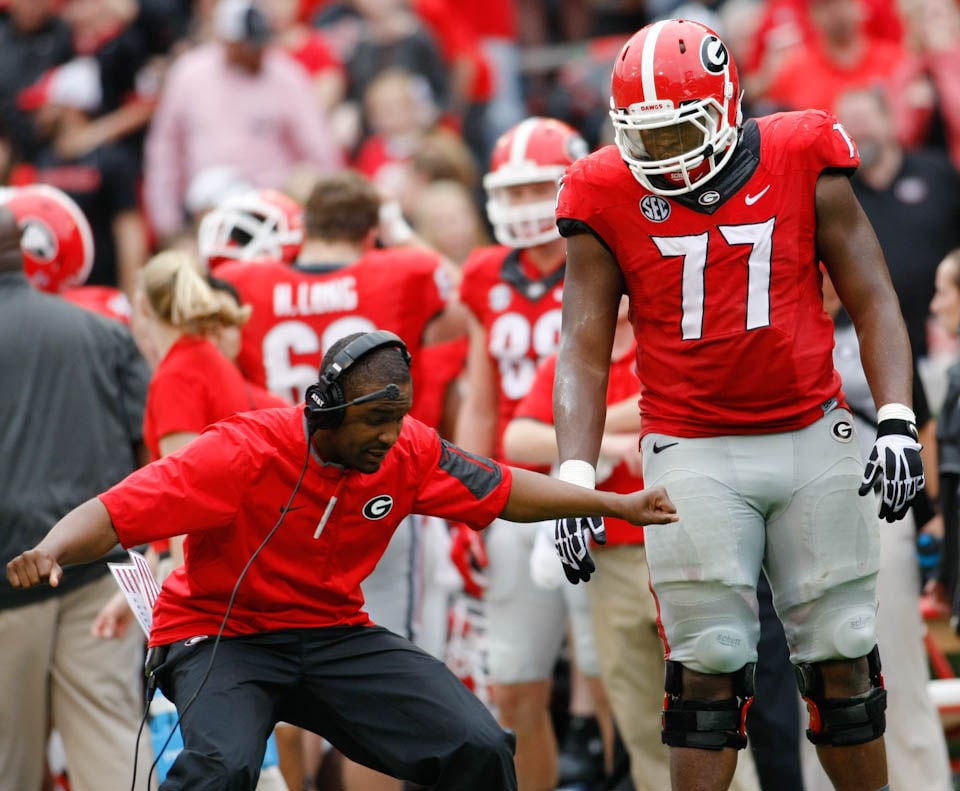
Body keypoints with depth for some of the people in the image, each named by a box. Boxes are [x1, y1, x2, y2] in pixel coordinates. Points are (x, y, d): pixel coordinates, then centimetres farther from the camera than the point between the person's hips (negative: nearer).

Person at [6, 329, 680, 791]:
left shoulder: (407, 453, -8)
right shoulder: (245, 454, -24)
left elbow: (505, 492, 9)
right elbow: (113, 514, -26)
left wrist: (616, 505, 9)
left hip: (335, 634, 5)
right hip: (219, 634, -5)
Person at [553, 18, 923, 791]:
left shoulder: (801, 162, -4)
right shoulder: (609, 200, -4)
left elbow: (872, 301, 0)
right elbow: (584, 350, -3)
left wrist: (897, 423, -11)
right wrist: (574, 479, -14)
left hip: (814, 438, 1)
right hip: (694, 454, -1)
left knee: (842, 658, 6)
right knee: (708, 665, -5)